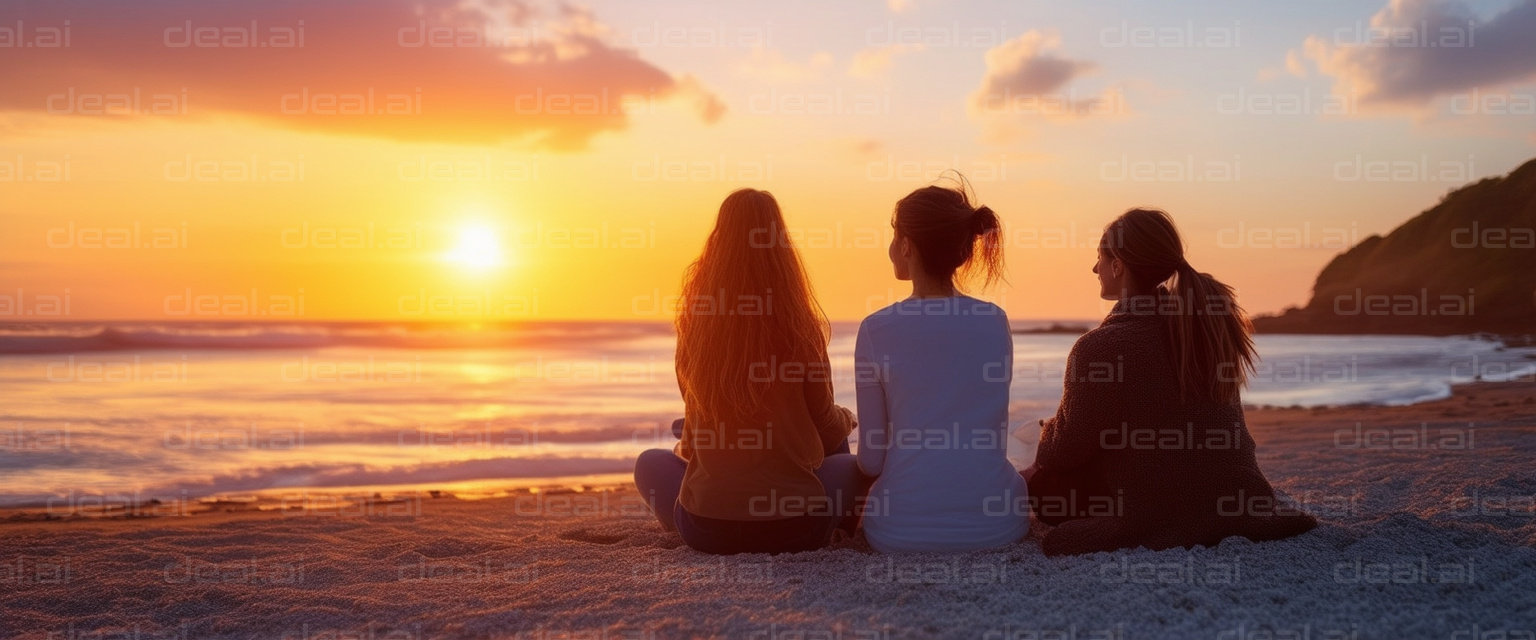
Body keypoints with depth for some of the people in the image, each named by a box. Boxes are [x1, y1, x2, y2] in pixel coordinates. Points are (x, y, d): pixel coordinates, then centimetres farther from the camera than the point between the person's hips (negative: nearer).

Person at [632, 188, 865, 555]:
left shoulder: (695, 322, -4)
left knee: (650, 462, 30)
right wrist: (846, 420, 28)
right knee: (852, 466, 28)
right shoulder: (800, 328, -9)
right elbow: (825, 425, 4)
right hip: (795, 528, -1)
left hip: (706, 528, 1)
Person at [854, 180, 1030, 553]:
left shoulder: (878, 330, -10)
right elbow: (992, 436, 10)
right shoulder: (996, 322, 0)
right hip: (996, 525, 3)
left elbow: (871, 460, -4)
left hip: (905, 531, -2)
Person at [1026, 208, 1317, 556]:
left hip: (1154, 521, -7)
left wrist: (1045, 433, 16)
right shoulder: (1209, 320, 1)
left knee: (1038, 482, 13)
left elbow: (1067, 450, -8)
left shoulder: (1099, 347, -19)